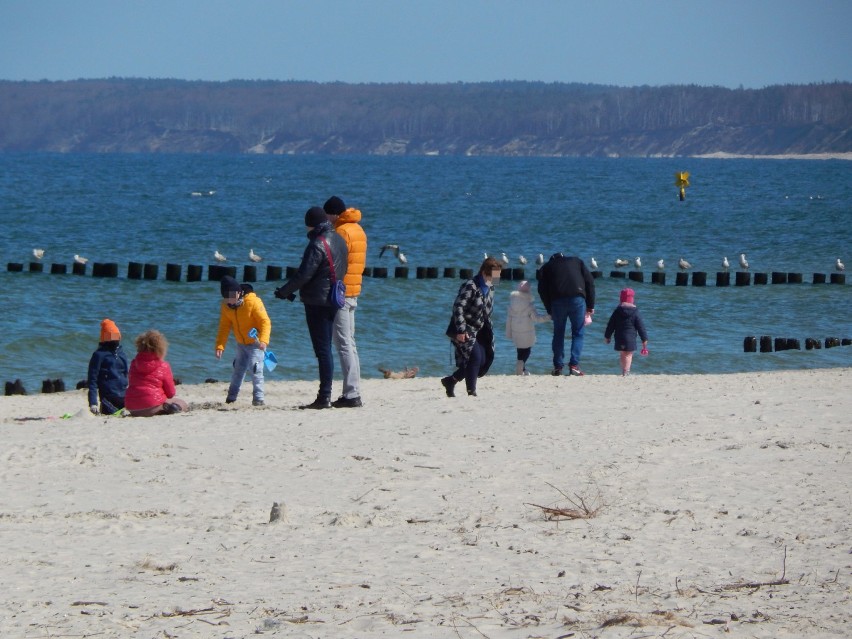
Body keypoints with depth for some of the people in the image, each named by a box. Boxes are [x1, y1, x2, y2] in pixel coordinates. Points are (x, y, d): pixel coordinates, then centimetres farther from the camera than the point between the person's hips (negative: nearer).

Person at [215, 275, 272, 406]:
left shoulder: (253, 302, -24)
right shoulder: (226, 306, -7)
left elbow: (265, 322, -26)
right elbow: (224, 327, -3)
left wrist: (263, 340, -39)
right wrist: (219, 346, -14)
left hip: (255, 343, -6)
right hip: (241, 344, 6)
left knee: (256, 369, -14)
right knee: (238, 370, 13)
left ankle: (258, 398, -8)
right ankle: (231, 397, 26)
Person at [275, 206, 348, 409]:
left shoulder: (318, 244, -16)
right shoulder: (339, 240, 11)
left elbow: (304, 274, -18)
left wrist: (284, 292, -5)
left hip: (317, 301, -9)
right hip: (334, 300, 9)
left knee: (323, 350, -8)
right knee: (326, 349, 13)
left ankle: (324, 397, -8)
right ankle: (325, 395, 14)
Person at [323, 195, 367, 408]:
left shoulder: (342, 232, -14)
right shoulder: (358, 230, 15)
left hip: (340, 292, -10)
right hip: (354, 292, 10)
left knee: (344, 343, -9)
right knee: (349, 343, 14)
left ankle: (351, 394, -13)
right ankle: (353, 392, 16)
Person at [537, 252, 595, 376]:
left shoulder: (546, 267, 22)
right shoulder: (576, 261, 23)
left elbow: (542, 290, 11)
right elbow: (590, 282, 14)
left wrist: (550, 311, 16)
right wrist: (590, 306, 13)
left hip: (557, 301, 0)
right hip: (577, 299, 0)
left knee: (558, 334, 12)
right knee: (577, 333, 7)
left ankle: (558, 367, 8)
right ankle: (574, 366, -5)